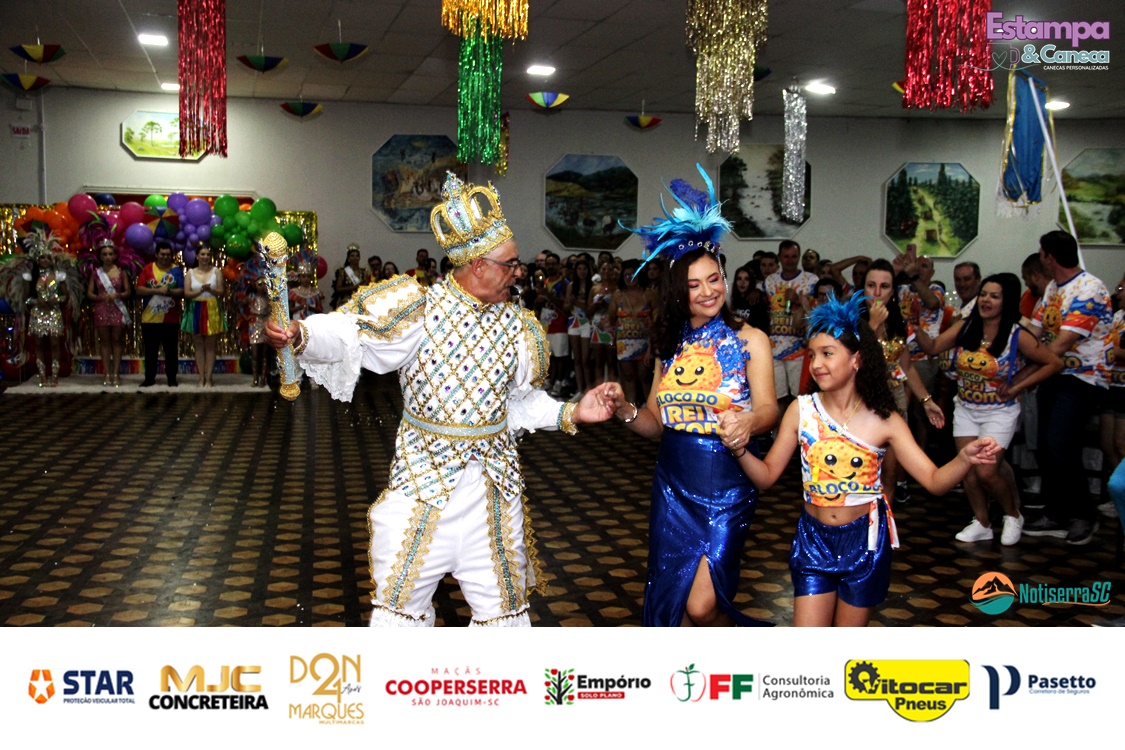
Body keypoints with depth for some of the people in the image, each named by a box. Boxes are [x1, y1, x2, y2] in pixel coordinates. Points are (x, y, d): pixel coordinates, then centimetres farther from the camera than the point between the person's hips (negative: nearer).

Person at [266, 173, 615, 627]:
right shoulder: (420, 311, -12)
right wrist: (301, 336, -39)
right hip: (424, 477, -4)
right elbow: (348, 334, -20)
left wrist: (569, 413, 1)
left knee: (502, 605, 15)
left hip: (494, 483, 4)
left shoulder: (514, 325, 5)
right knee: (402, 598, 9)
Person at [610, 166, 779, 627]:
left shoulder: (749, 341, -4)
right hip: (673, 488, 5)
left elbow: (769, 409, -16)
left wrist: (749, 422, -39)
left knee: (701, 606, -12)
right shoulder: (671, 346, 8)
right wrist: (625, 411, -15)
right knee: (669, 602, 9)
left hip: (726, 490, -5)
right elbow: (656, 424, 6)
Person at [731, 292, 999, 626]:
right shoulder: (801, 410, -5)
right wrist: (738, 448, -21)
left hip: (864, 540, -1)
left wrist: (966, 458, -29)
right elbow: (767, 475, -3)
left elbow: (935, 481, -10)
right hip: (813, 539, 1)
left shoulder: (884, 420, -8)